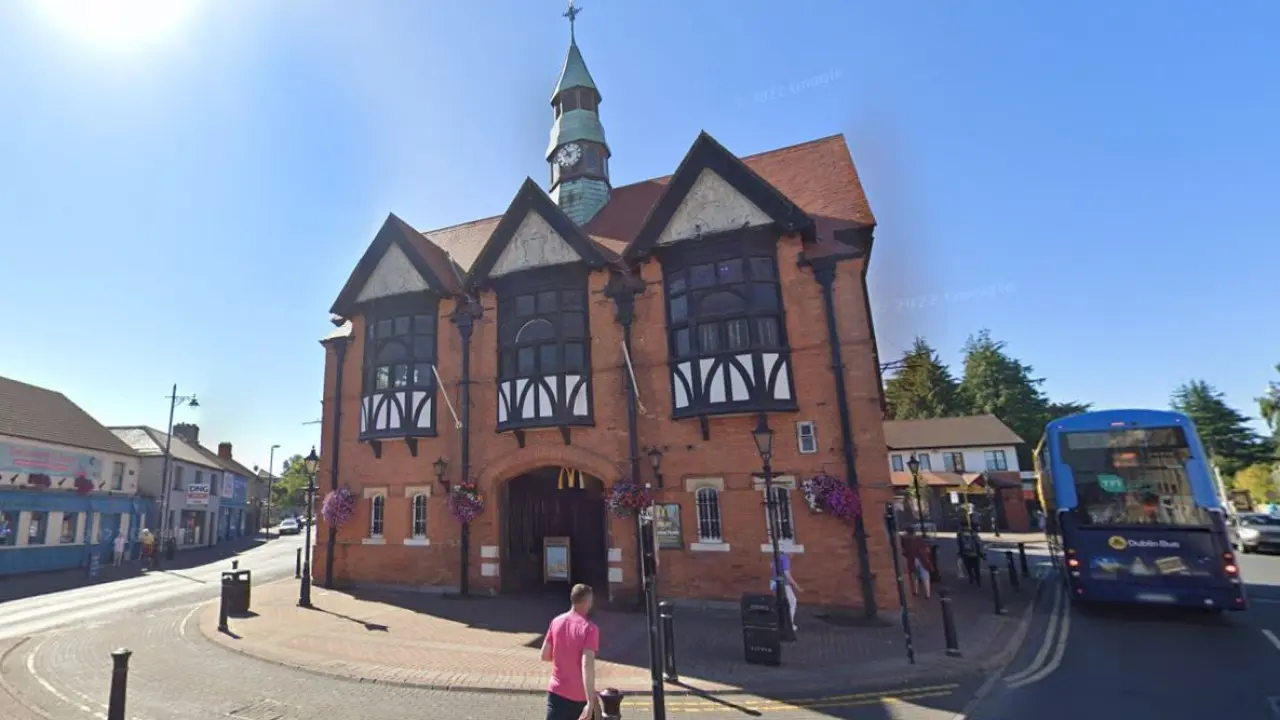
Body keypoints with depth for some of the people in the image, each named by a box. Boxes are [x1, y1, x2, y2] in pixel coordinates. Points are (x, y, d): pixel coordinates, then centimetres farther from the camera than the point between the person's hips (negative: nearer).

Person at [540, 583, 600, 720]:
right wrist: (591, 702, -26)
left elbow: (545, 656, 6)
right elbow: (587, 665, -25)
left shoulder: (556, 621, -1)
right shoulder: (589, 628, -17)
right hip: (581, 697, -4)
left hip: (557, 692, 4)